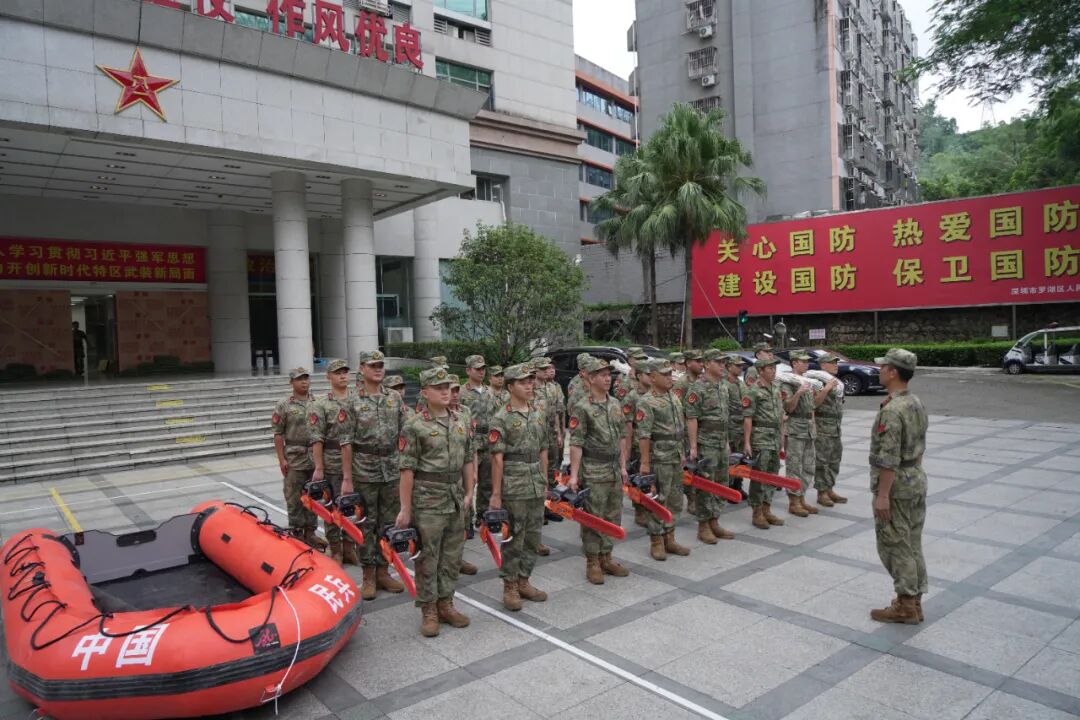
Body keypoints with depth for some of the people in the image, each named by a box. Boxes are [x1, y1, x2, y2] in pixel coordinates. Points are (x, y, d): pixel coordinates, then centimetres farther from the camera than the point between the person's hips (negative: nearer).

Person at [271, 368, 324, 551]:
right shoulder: (284, 405, -2)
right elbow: (278, 434, -3)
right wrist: (281, 459, -8)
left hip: (316, 457, 3)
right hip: (294, 458, -3)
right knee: (294, 498, 3)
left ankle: (310, 532, 21)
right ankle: (297, 532, 14)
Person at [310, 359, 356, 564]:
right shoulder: (320, 405, -2)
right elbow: (316, 439, -6)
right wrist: (318, 468, -12)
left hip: (355, 464, 3)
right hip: (332, 466, -3)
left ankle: (349, 547, 22)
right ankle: (336, 550, 18)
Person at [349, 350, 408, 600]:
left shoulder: (395, 397, 7)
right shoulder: (352, 400, -5)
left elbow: (404, 433, 10)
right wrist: (348, 476, -9)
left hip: (392, 467, 4)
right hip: (365, 469, -4)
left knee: (388, 522, 11)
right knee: (366, 523, 5)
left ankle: (383, 571, 23)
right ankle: (368, 575, 17)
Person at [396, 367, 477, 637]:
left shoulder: (463, 421, 7)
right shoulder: (415, 427, -9)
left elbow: (469, 459, 12)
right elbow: (407, 469, -10)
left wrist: (469, 493, 7)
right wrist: (405, 508, -11)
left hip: (456, 498, 5)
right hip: (428, 499, -5)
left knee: (452, 556, 13)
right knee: (428, 557, 4)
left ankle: (445, 604, 27)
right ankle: (428, 611, 17)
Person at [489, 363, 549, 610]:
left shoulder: (540, 413, 9)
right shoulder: (501, 418, -10)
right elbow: (497, 458, -12)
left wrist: (545, 483, 12)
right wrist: (496, 493, -13)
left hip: (536, 485, 6)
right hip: (513, 487, -6)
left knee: (533, 537, 13)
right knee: (513, 539, 4)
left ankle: (524, 581, 28)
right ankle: (510, 587, 17)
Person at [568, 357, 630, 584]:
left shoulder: (615, 404, 10)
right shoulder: (582, 407, -12)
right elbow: (576, 444, -14)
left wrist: (623, 467, 13)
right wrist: (574, 475, -17)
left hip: (614, 470, 7)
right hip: (593, 472, -7)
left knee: (613, 517, 13)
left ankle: (606, 558, 27)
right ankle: (592, 563, 13)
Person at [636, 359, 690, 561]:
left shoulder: (674, 397, 11)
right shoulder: (646, 402, -14)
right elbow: (643, 435, -17)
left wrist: (682, 453, 17)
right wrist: (645, 462, -20)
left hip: (676, 459, 8)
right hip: (659, 460, -8)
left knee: (675, 501, 14)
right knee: (658, 502, 0)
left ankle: (669, 540, 25)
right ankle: (656, 543, 12)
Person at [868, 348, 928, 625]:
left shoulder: (891, 410, -22)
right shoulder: (917, 404, 7)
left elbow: (888, 459, -23)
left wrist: (882, 494, -20)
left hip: (896, 486, -9)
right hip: (917, 480, 9)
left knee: (895, 545, 1)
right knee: (912, 544, 15)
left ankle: (905, 606, 9)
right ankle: (914, 601, 23)